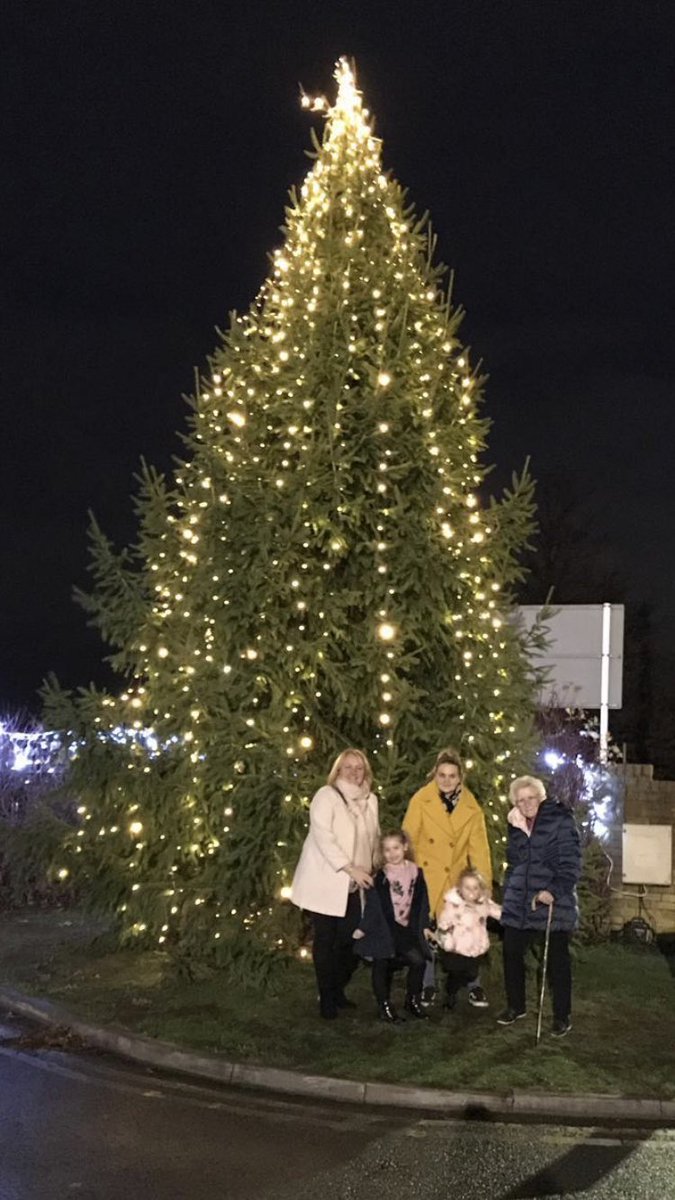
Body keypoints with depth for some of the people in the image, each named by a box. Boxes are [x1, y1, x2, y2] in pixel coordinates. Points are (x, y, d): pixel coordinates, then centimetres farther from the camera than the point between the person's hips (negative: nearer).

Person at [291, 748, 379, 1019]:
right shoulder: (326, 795, -10)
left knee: (351, 938, 2)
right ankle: (326, 998, 13)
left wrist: (373, 869, 3)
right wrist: (350, 868, -21)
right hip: (326, 881, -5)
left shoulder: (370, 800, 11)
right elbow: (323, 837, -19)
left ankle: (338, 991, 21)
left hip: (353, 885, 5)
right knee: (326, 939, 2)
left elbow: (374, 838, 17)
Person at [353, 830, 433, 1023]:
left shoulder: (416, 872, 3)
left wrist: (424, 926, 7)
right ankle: (384, 1005, 15)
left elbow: (421, 902, 9)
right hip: (383, 928, -2)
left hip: (407, 928, 3)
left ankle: (413, 1000, 10)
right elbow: (372, 904, -5)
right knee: (382, 965, 0)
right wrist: (363, 928, -5)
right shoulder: (381, 877, -7)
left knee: (418, 960, -10)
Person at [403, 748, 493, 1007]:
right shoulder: (420, 800, -9)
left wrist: (485, 883, -7)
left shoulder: (471, 807, -2)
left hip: (456, 878, 2)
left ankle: (474, 987, 16)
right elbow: (408, 840, -6)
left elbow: (479, 846, -2)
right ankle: (427, 986, 24)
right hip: (425, 876, -1)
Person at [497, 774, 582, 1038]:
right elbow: (515, 858, 3)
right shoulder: (517, 824, 11)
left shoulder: (561, 821, -9)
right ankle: (516, 1005, 29)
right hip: (518, 902, 6)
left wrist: (555, 890, -24)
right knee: (511, 953, 10)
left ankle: (562, 1016, 16)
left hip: (554, 903, -5)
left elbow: (570, 862, -16)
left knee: (557, 959, 3)